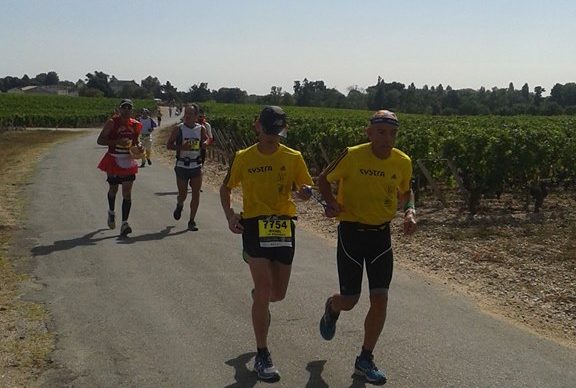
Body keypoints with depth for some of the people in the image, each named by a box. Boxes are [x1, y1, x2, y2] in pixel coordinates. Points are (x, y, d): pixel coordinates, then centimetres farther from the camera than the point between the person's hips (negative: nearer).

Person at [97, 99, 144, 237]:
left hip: (128, 162, 2)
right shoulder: (112, 123, -8)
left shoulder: (135, 125, 4)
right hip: (113, 161, -2)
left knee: (127, 193, -6)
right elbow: (100, 140, -11)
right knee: (113, 189, 16)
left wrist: (139, 147, -3)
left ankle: (124, 223, -7)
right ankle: (111, 212, 45)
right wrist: (117, 142, -24)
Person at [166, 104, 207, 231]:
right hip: (182, 166, -2)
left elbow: (206, 143, 16)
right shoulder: (178, 128, -4)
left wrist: (204, 144, -9)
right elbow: (168, 145, -2)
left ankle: (192, 221, 7)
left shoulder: (201, 129, 3)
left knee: (196, 194, -3)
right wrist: (181, 147, -20)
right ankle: (179, 205, 40)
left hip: (196, 166, 2)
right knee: (183, 194, 4)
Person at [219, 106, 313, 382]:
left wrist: (305, 192, -19)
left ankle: (258, 293, 52)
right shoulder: (243, 158, 1)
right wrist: (229, 214, -5)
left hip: (284, 227, 2)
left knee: (277, 294, 12)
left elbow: (306, 187, 7)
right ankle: (262, 356, 1)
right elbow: (226, 188, 12)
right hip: (254, 225, -2)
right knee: (264, 291, -10)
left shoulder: (293, 157, 2)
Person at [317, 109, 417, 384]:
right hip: (352, 232, -3)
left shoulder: (403, 162, -4)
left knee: (380, 299, -3)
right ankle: (332, 308, 43)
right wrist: (330, 202, -19)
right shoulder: (352, 156, -14)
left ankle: (365, 360, 14)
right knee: (349, 301, 3)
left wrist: (410, 212, -4)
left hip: (381, 234, 3)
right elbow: (324, 179, 0)